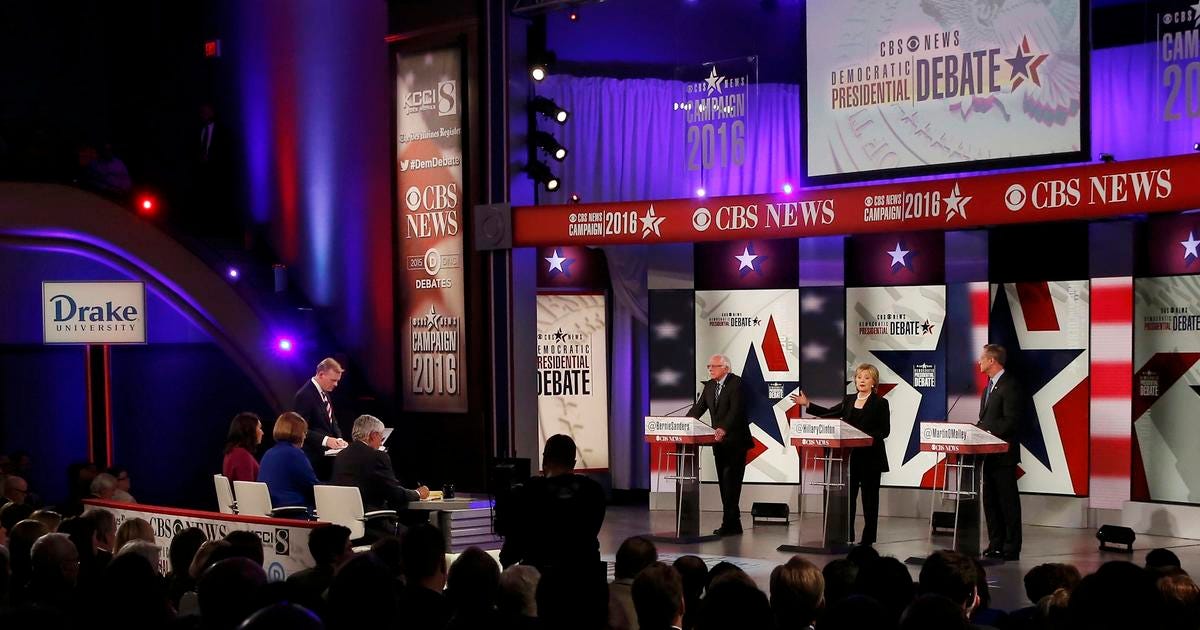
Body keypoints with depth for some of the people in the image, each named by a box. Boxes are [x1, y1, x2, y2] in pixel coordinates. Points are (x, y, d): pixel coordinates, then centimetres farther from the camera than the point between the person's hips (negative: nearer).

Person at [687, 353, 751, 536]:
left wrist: (723, 429, -35)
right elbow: (698, 408, 7)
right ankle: (733, 524, 14)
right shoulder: (709, 385, 11)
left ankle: (730, 524, -9)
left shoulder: (737, 383, -12)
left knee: (731, 482, -10)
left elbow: (736, 409, -23)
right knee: (724, 482, 9)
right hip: (720, 441, 8)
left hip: (735, 441, -8)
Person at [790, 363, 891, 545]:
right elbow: (829, 413, 17)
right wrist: (807, 404, 11)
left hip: (870, 457, -5)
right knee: (847, 495, 6)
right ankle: (846, 536, 14)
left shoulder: (880, 403, -4)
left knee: (869, 497, 2)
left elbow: (885, 431, -8)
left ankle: (868, 538, 9)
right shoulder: (849, 400, 11)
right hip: (849, 455, 5)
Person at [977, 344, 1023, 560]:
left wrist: (989, 433, -21)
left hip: (1003, 453, -10)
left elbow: (1011, 421, -19)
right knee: (990, 500, 12)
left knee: (1008, 501, -4)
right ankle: (996, 544, 19)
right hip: (989, 453, 10)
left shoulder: (1009, 386, -13)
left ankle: (1011, 548, 0)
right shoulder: (989, 385, 17)